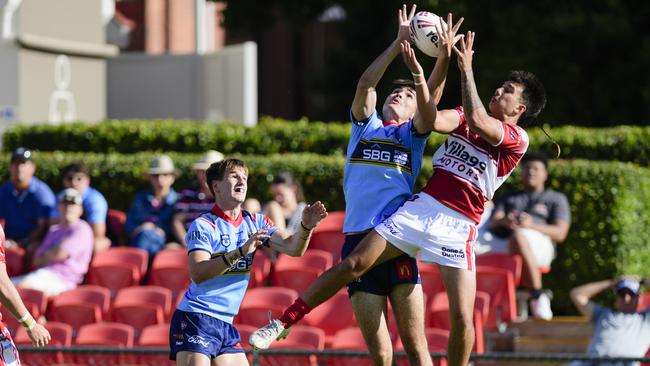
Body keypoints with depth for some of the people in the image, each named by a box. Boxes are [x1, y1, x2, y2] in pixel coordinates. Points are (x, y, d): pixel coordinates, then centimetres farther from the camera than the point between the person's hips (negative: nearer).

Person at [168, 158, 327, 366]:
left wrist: (306, 226, -23)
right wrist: (240, 252, -32)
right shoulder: (203, 225, -8)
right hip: (196, 319, -7)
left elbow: (292, 248, -2)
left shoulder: (255, 223, 11)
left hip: (225, 325, 7)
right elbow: (198, 274, -22)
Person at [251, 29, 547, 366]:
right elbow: (431, 119, -1)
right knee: (354, 264, -6)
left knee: (462, 318, -14)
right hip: (420, 208, 4)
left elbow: (476, 120, -18)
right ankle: (284, 322, 1)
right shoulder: (464, 117, 17)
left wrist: (466, 68, -13)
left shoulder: (517, 138, -1)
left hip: (457, 228, -4)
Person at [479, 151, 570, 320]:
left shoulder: (556, 199, 25)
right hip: (500, 241, 4)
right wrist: (503, 221, -8)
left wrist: (531, 226, -9)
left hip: (538, 245, -3)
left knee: (518, 236, -42)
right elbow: (492, 224, 18)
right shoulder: (508, 198, 35)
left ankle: (537, 294, -40)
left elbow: (560, 233, 9)